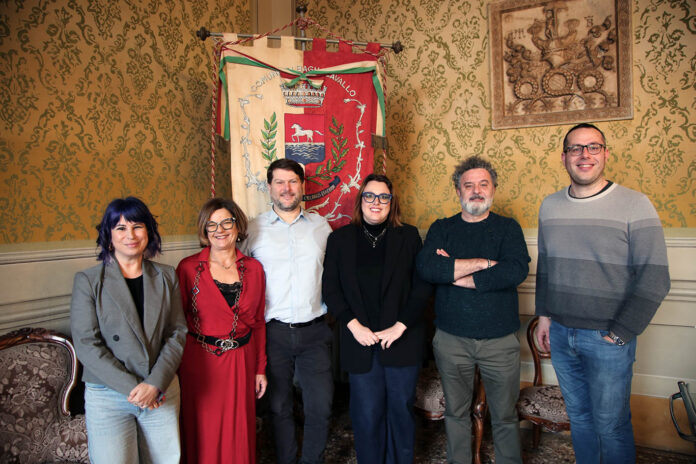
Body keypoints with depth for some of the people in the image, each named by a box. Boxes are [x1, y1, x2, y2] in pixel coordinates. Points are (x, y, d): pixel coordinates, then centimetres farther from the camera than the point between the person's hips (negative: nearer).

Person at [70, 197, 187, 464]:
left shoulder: (166, 277, 5)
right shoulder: (88, 281, -3)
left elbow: (177, 332, 1)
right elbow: (86, 344, -8)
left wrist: (155, 383, -11)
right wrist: (131, 387, -13)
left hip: (162, 392, 2)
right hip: (108, 397, -2)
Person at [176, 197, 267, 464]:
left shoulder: (253, 269, 3)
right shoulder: (188, 268, -5)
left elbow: (258, 322, 8)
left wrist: (260, 368, 8)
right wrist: (175, 369, -7)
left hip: (241, 362, 3)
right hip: (200, 362, -2)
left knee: (239, 433, 13)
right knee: (204, 434, 9)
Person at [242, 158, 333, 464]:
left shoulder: (321, 226, 6)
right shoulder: (255, 229, 1)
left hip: (314, 330, 1)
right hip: (274, 332, -1)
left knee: (320, 406, 7)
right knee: (279, 406, 13)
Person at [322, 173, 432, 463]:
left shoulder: (409, 236, 3)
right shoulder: (340, 239, 4)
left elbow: (422, 286, -2)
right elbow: (330, 288, 0)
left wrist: (400, 326, -11)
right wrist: (354, 326, -10)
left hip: (402, 340, 0)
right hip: (359, 342, 0)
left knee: (401, 410, 11)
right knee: (367, 414, 8)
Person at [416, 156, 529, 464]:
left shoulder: (508, 228, 3)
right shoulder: (442, 229, 5)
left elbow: (517, 271, -17)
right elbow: (426, 268, -15)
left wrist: (454, 273, -15)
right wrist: (482, 263, -18)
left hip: (500, 338, -1)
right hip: (450, 338, 1)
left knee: (504, 416, 12)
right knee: (455, 413, 15)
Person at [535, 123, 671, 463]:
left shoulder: (634, 205, -11)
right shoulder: (549, 206, 4)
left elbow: (654, 279, -12)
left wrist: (620, 334, -12)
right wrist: (544, 314, 10)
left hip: (607, 338, -4)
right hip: (559, 334, 4)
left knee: (610, 425, 9)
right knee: (578, 416, 19)